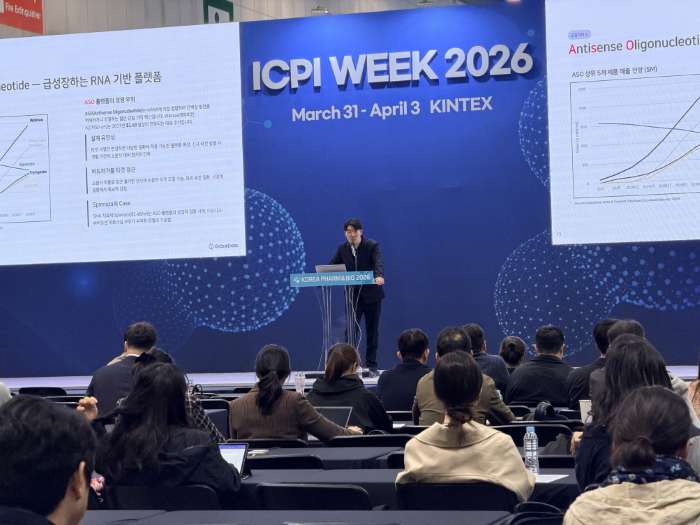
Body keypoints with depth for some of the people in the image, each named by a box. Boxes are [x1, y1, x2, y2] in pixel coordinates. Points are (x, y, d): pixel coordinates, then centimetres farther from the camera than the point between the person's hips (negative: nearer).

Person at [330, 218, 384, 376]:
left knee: (372, 331, 5)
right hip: (352, 296, 2)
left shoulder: (372, 246, -9)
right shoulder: (342, 249, 3)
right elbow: (332, 266, 4)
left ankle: (371, 366, 13)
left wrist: (379, 276, -45)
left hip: (371, 294, -2)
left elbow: (378, 263, -24)